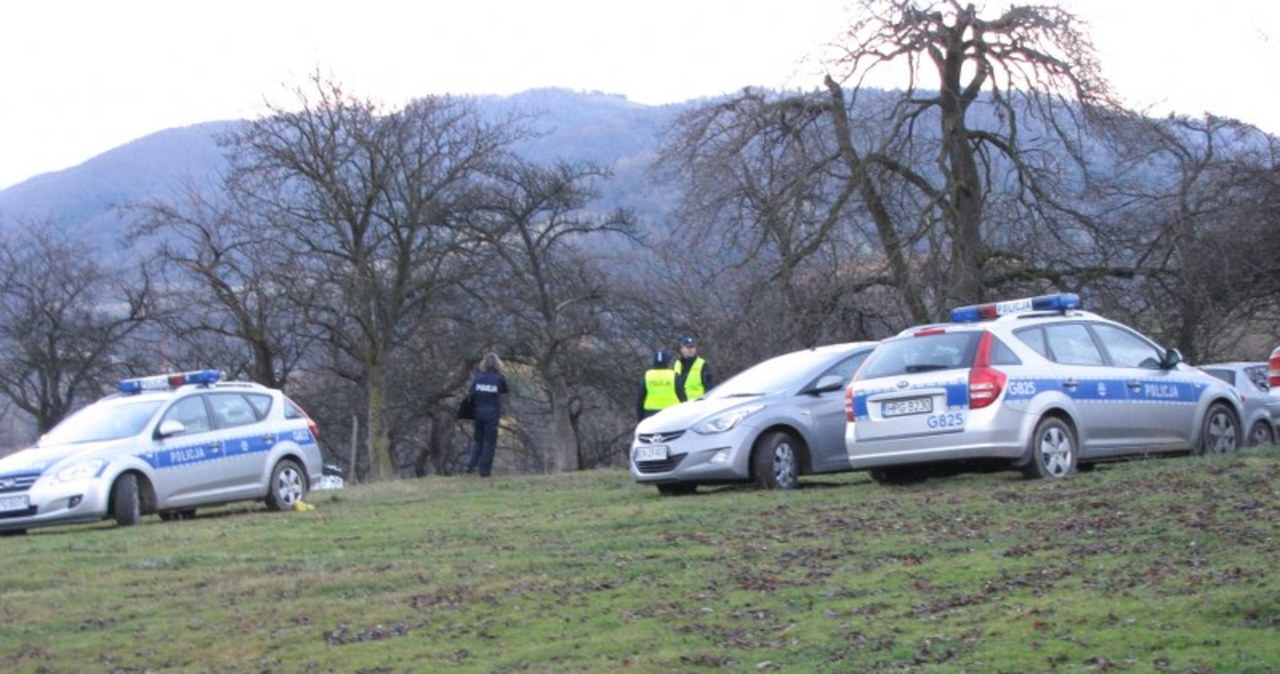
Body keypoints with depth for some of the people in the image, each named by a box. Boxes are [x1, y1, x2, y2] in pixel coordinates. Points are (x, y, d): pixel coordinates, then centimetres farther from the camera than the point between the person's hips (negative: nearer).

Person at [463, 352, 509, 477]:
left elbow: (471, 396, 2)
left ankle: (472, 465, 6)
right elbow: (505, 391, 11)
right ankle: (485, 470, 2)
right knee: (489, 442, 5)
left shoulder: (477, 377, -1)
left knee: (478, 440, 18)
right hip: (493, 414, -2)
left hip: (478, 413, 2)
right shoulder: (499, 378, -6)